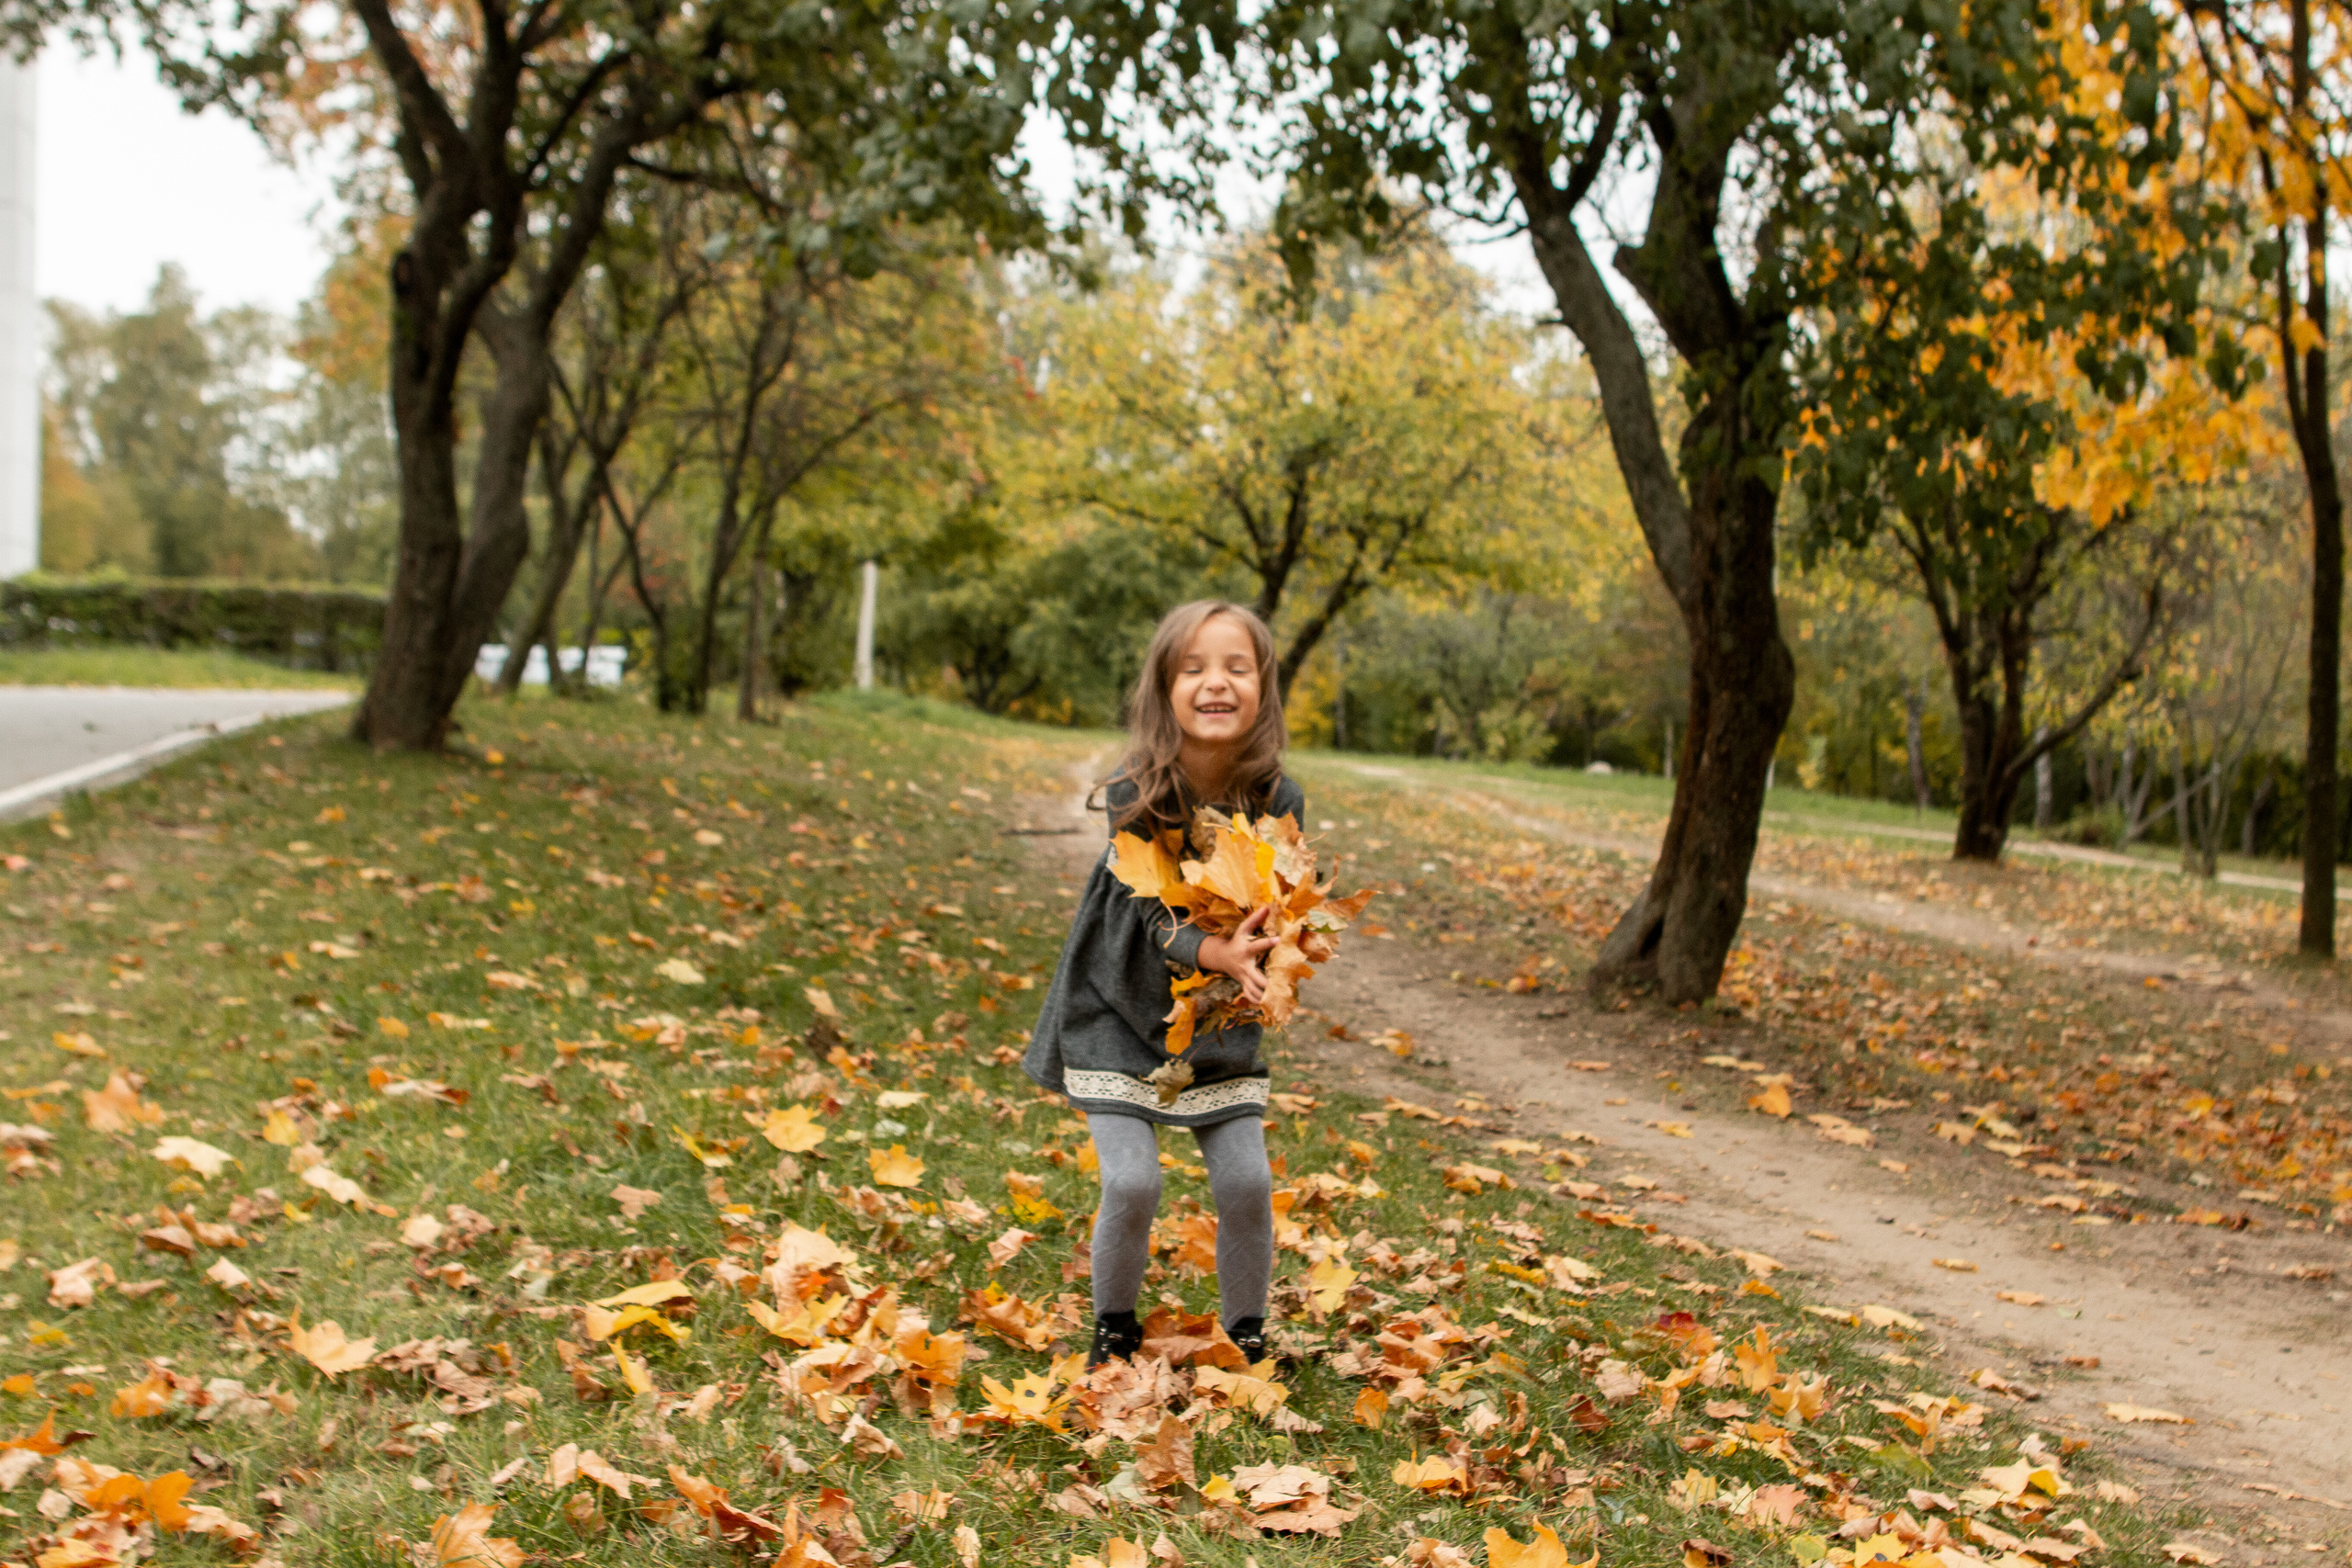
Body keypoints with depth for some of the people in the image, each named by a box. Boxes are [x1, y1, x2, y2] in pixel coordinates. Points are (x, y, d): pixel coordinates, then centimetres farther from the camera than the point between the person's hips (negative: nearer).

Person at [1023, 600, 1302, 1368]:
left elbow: (1270, 919, -5)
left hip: (1219, 1017, 2)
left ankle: (1245, 1334, 22)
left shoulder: (1278, 802, -14)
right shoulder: (1135, 793, -20)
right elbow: (1148, 916, -22)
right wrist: (1215, 953, -41)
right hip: (1120, 1007, -2)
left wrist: (1252, 966, -27)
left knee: (1246, 1182, -2)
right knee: (1131, 1183, -9)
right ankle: (1115, 1326, 19)